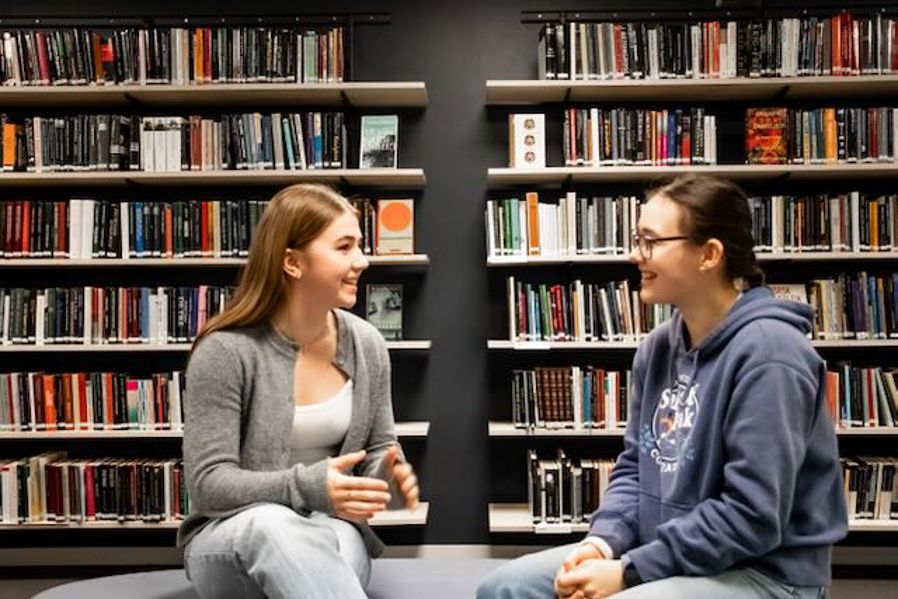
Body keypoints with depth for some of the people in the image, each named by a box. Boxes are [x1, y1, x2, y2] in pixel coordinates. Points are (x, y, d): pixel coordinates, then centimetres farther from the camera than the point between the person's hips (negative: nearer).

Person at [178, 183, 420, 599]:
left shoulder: (366, 346, -1)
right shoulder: (225, 351, -15)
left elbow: (379, 449, 9)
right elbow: (208, 483, -16)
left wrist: (389, 477, -16)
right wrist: (306, 487, -31)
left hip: (330, 532, 2)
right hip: (231, 539, -2)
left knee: (336, 539, -36)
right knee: (269, 525, -38)